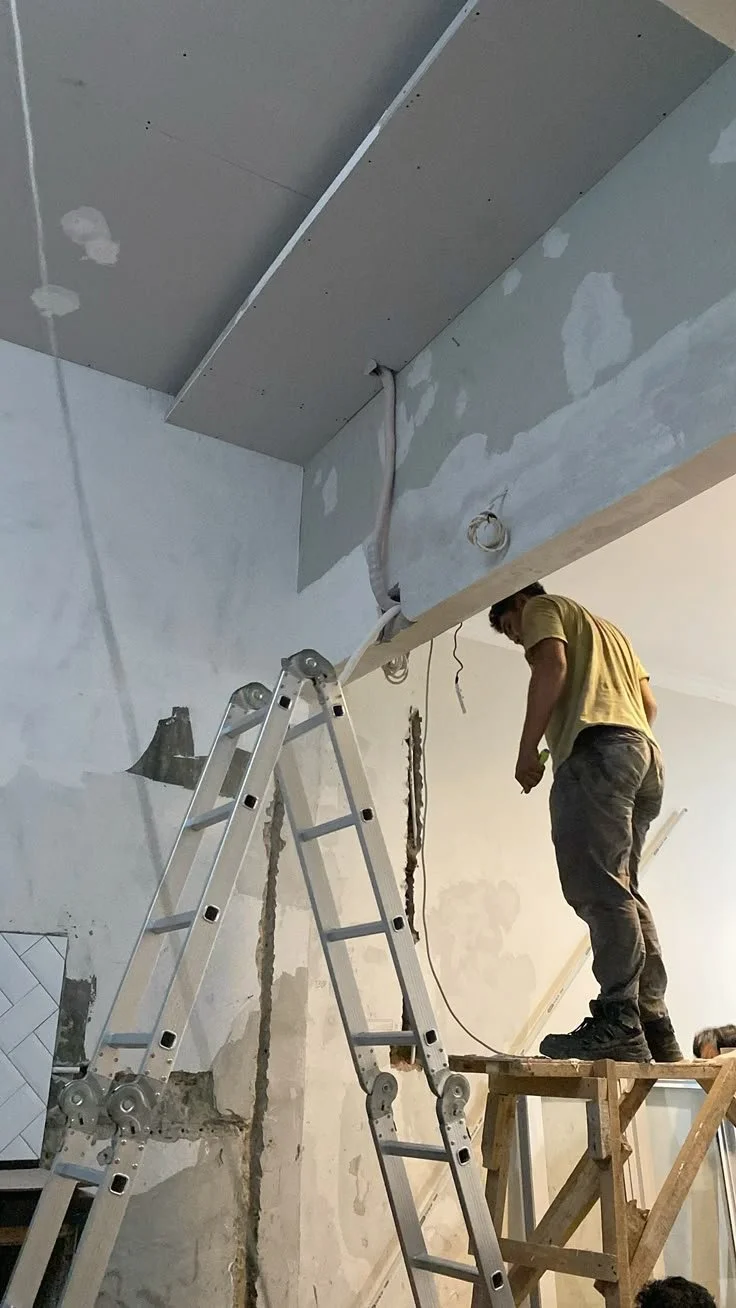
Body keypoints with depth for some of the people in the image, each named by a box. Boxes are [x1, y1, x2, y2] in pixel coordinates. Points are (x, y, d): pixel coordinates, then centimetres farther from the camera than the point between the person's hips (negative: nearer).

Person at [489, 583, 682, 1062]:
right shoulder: (609, 630, 38)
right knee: (621, 891, 6)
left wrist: (527, 749, -6)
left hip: (596, 747, -9)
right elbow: (649, 702, 26)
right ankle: (656, 1029, 1)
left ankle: (618, 1024, -22)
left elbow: (552, 665, -5)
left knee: (598, 888, -16)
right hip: (646, 752, 9)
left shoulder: (542, 606, 16)